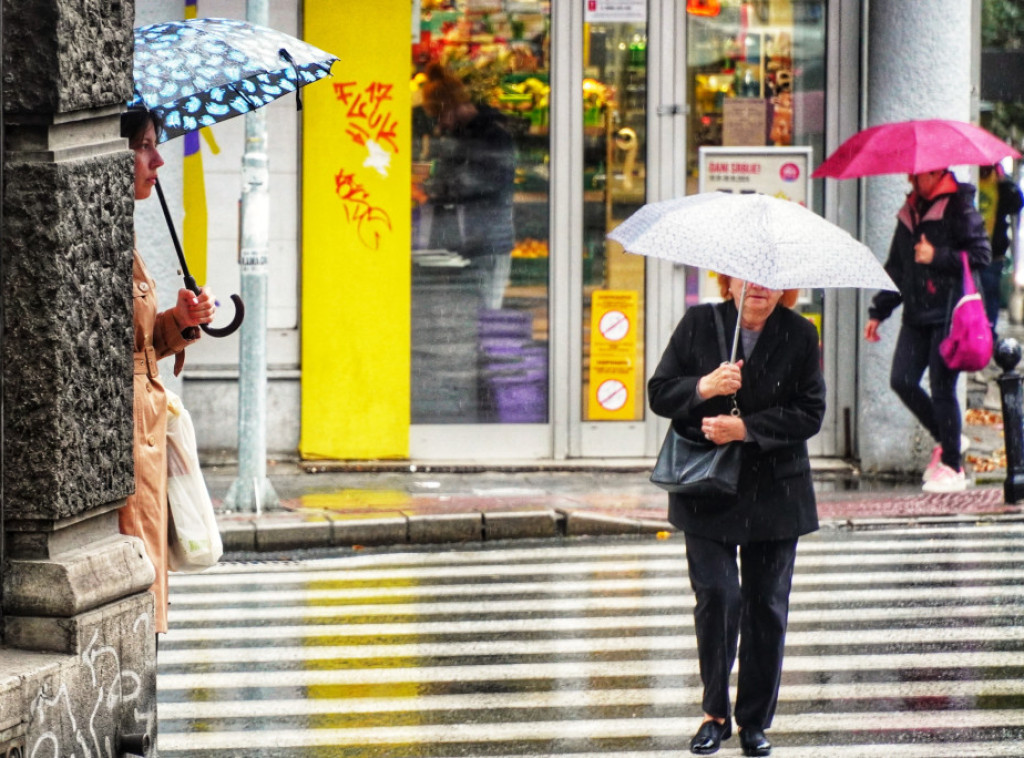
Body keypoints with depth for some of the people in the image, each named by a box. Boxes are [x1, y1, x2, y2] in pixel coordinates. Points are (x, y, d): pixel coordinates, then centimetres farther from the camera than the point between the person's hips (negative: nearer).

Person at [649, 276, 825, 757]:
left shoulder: (801, 335, -1)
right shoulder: (698, 325, 1)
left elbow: (810, 413, -5)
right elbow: (659, 393, 0)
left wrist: (746, 428, -17)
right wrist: (703, 387, -20)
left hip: (775, 495, 0)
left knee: (766, 606, 3)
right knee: (716, 596, -8)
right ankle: (715, 713, 9)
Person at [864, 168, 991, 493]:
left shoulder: (959, 208, -6)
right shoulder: (910, 212, 16)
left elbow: (981, 256, -10)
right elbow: (896, 267, 23)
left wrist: (937, 257, -16)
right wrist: (878, 311, 20)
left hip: (949, 313, -7)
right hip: (917, 314, 7)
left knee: (942, 388, -8)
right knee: (902, 380, -2)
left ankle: (952, 468, 3)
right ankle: (944, 440, 19)